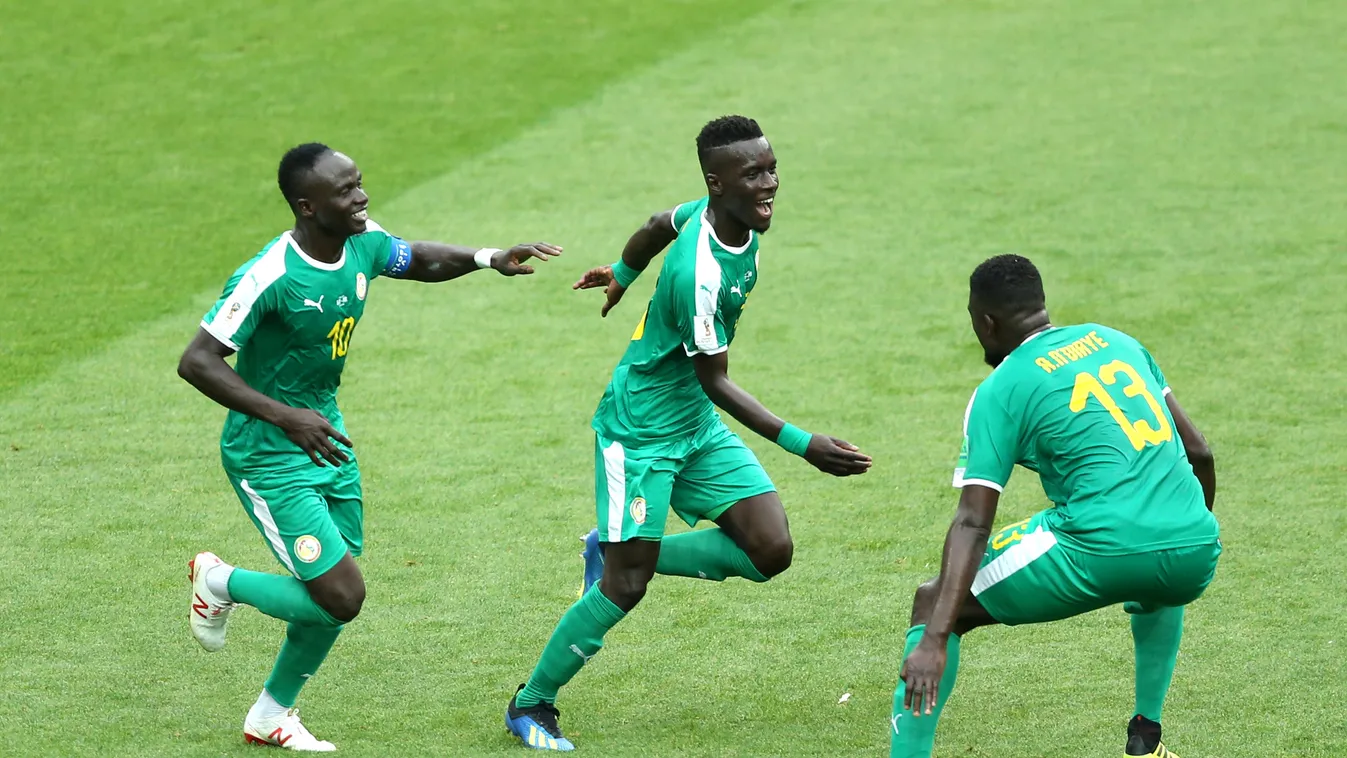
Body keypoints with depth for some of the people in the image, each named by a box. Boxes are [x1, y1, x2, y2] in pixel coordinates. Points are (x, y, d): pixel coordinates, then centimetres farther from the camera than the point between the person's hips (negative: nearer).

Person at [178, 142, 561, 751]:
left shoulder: (362, 244, -5)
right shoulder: (270, 277, -27)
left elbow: (421, 260, 18)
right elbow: (196, 363, -26)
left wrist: (488, 258, -1)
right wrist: (287, 417, -32)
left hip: (326, 442, 8)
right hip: (269, 456, -8)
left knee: (334, 596, 12)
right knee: (341, 598, -12)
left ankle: (271, 716, 33)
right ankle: (219, 582, 14)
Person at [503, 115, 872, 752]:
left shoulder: (727, 215, -5)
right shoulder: (700, 273, -30)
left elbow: (660, 225, 17)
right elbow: (714, 382, -24)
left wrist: (622, 274, 38)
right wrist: (802, 445, -27)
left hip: (696, 425, 8)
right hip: (641, 428, -8)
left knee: (770, 550, -4)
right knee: (627, 586, -7)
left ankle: (614, 554, 14)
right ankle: (530, 705, 12)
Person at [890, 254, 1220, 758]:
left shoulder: (1000, 391, 3)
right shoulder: (1115, 341, 19)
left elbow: (973, 522, -7)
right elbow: (1198, 452, 21)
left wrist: (934, 640, -13)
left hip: (1102, 554, -6)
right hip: (1194, 554, 6)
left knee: (932, 602, 9)